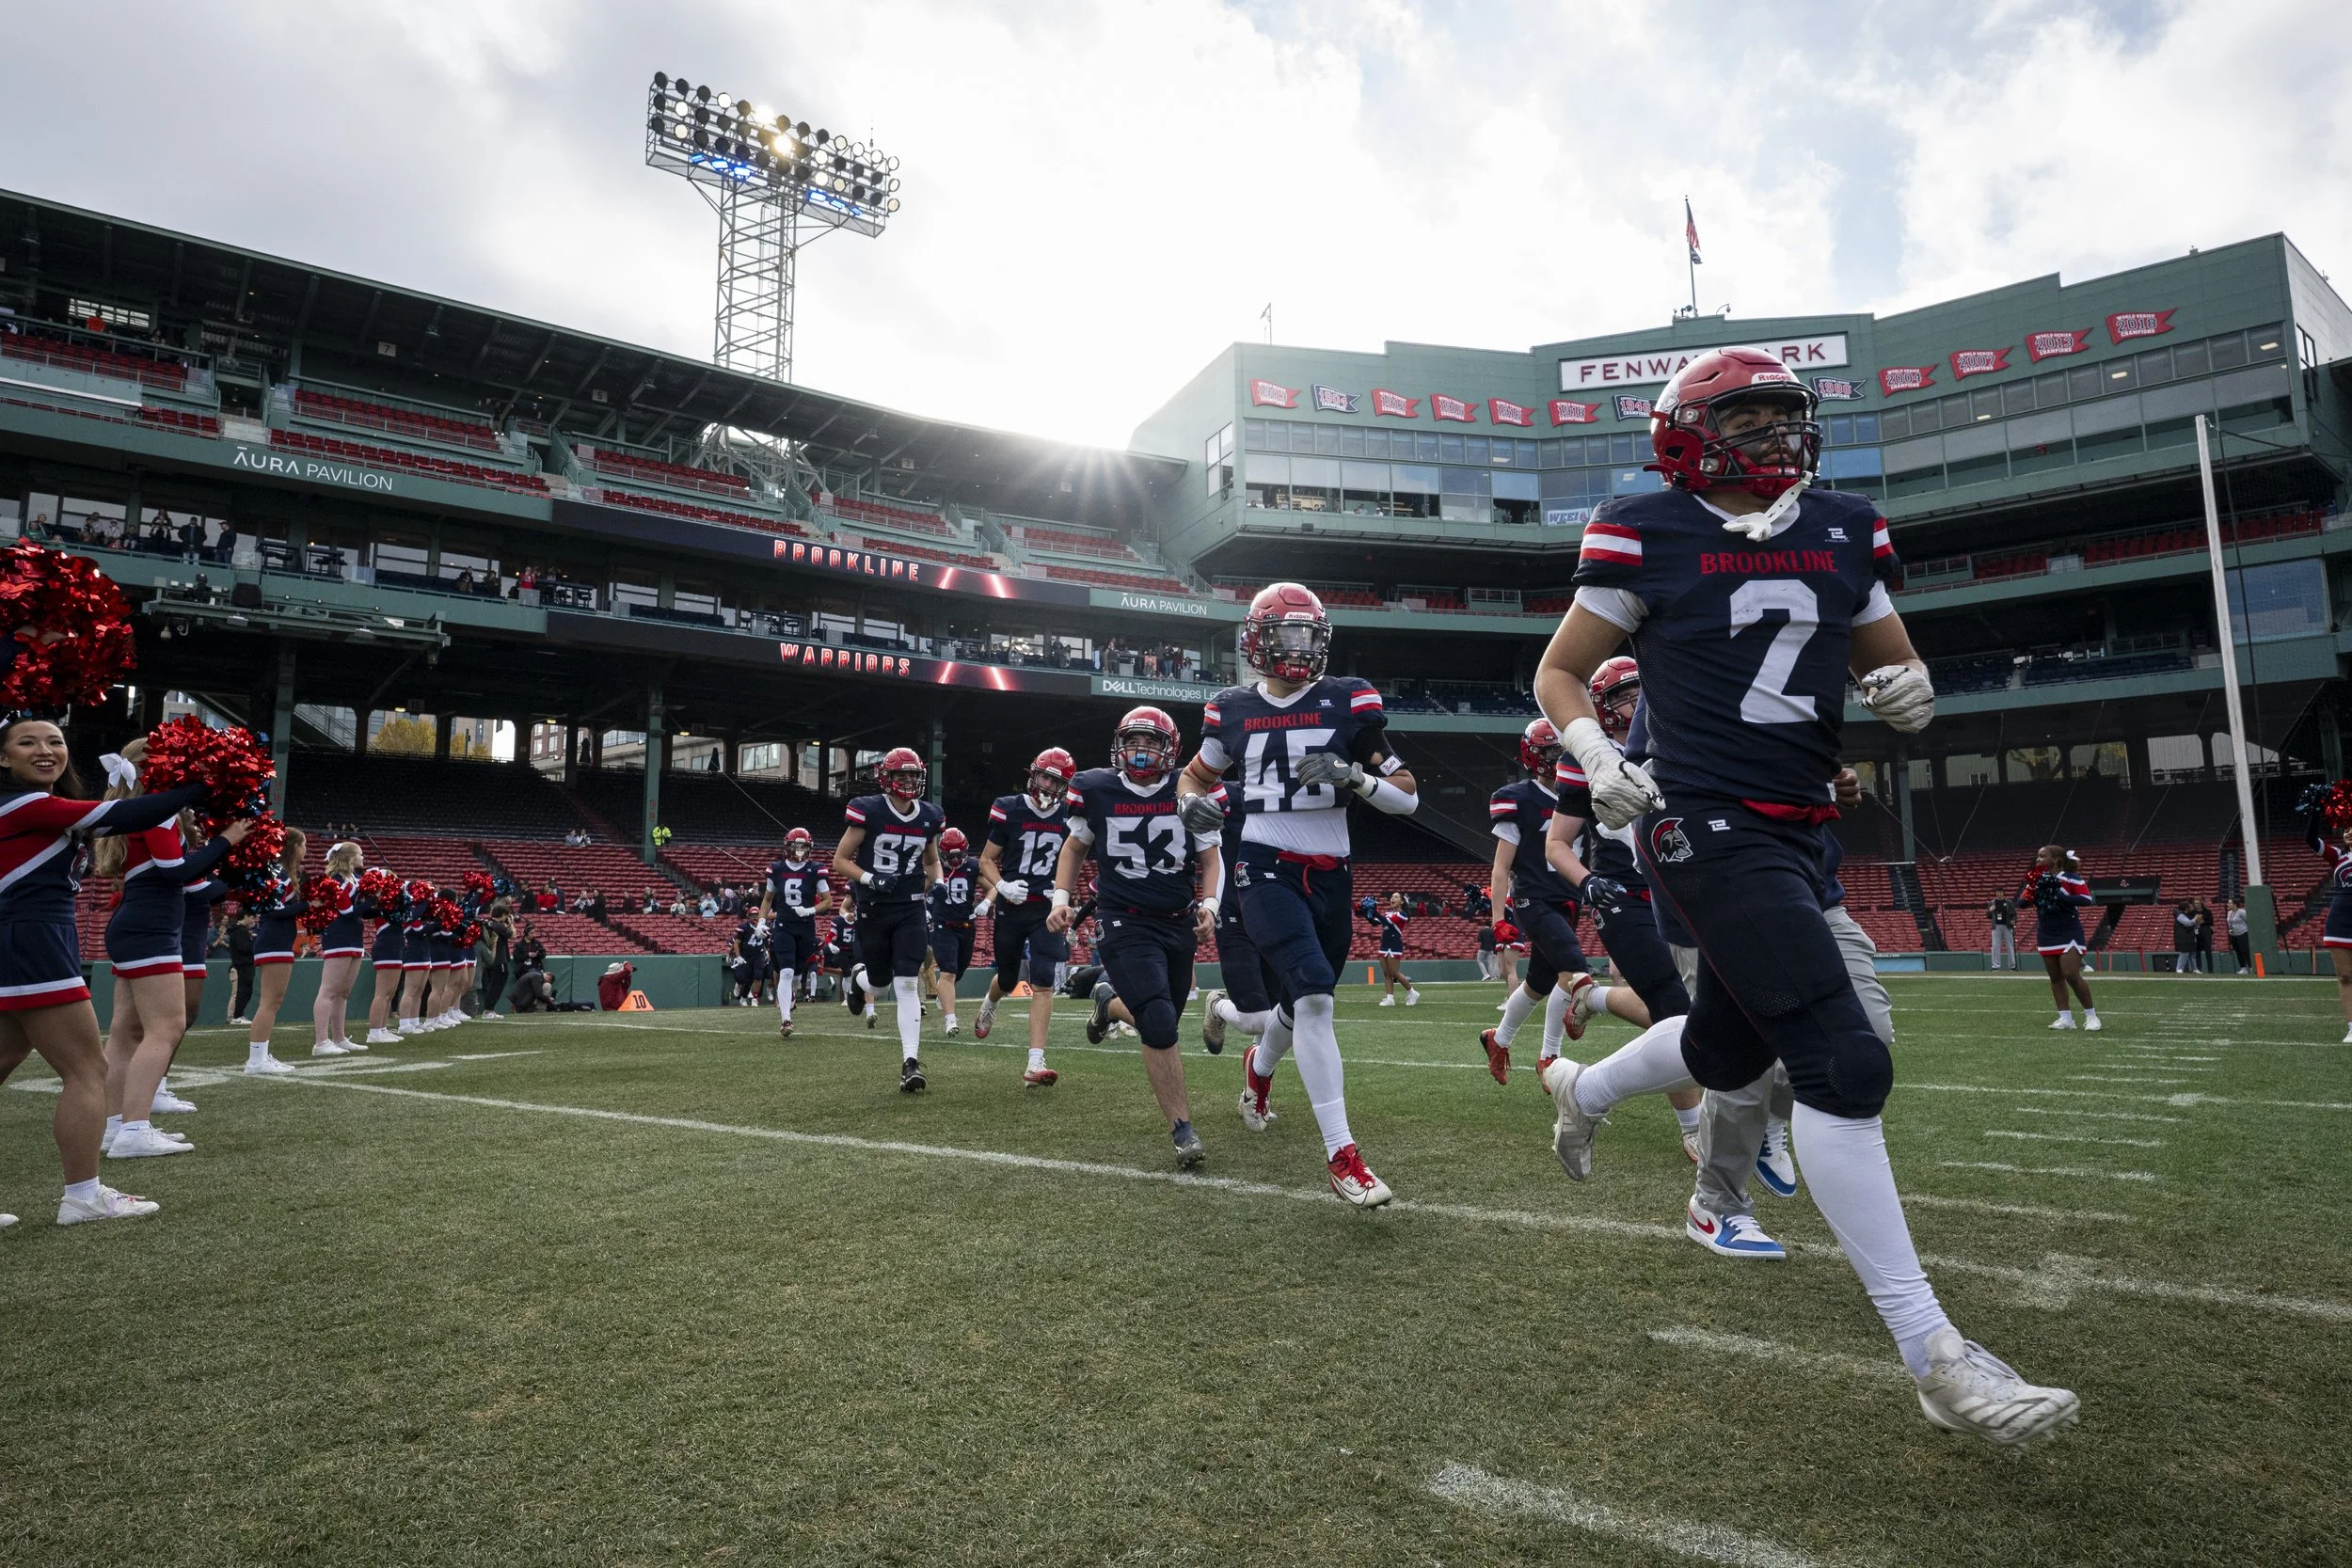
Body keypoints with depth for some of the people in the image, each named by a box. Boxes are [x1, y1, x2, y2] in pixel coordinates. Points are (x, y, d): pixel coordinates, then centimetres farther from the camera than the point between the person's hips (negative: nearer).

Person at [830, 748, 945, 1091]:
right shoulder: (868, 811, -10)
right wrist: (870, 878, -21)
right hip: (874, 909, -2)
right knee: (878, 985, 9)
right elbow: (840, 861, -6)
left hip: (911, 910, 2)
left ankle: (910, 1063, -8)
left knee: (907, 985, -8)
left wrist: (936, 887, 1)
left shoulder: (929, 817, 3)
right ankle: (859, 977, 48)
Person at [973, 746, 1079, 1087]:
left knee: (1043, 984, -11)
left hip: (1047, 909, 1)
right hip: (1011, 907, -1)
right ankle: (989, 1005, 54)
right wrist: (1001, 886, -20)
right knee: (1008, 980, 15)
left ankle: (1035, 1064, -12)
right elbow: (986, 860, -3)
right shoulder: (1009, 810, -8)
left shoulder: (1069, 818, 0)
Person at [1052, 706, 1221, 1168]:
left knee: (1159, 1023, 14)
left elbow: (1210, 857, 5)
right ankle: (1184, 1133, -5)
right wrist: (1061, 899, 0)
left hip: (1180, 924, 3)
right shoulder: (1096, 789, -4)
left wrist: (1208, 904, -12)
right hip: (1125, 924, -3)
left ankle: (1109, 1001, 48)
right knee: (1161, 1026, -18)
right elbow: (1075, 846, 12)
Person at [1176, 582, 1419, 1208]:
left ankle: (1259, 1068, 54)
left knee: (1303, 1000, 18)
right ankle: (1342, 1156, -16)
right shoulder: (1232, 709, 3)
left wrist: (1351, 774, -19)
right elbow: (1194, 776, 20)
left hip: (1330, 874, 2)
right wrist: (1193, 804, -4)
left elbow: (1408, 798, 0)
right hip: (1267, 869, -2)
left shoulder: (1348, 701, 0)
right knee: (1315, 997, -21)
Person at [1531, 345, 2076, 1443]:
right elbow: (1559, 672, 0)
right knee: (1843, 1062, -14)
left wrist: (1908, 689, -5)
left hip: (1794, 829, 8)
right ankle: (1933, 1356, -4)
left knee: (1728, 1050, 20)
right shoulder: (1647, 536, -6)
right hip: (1704, 822, -7)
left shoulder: (1842, 533, 10)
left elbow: (1892, 663, 19)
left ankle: (1583, 1089, 51)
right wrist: (1597, 756, -18)